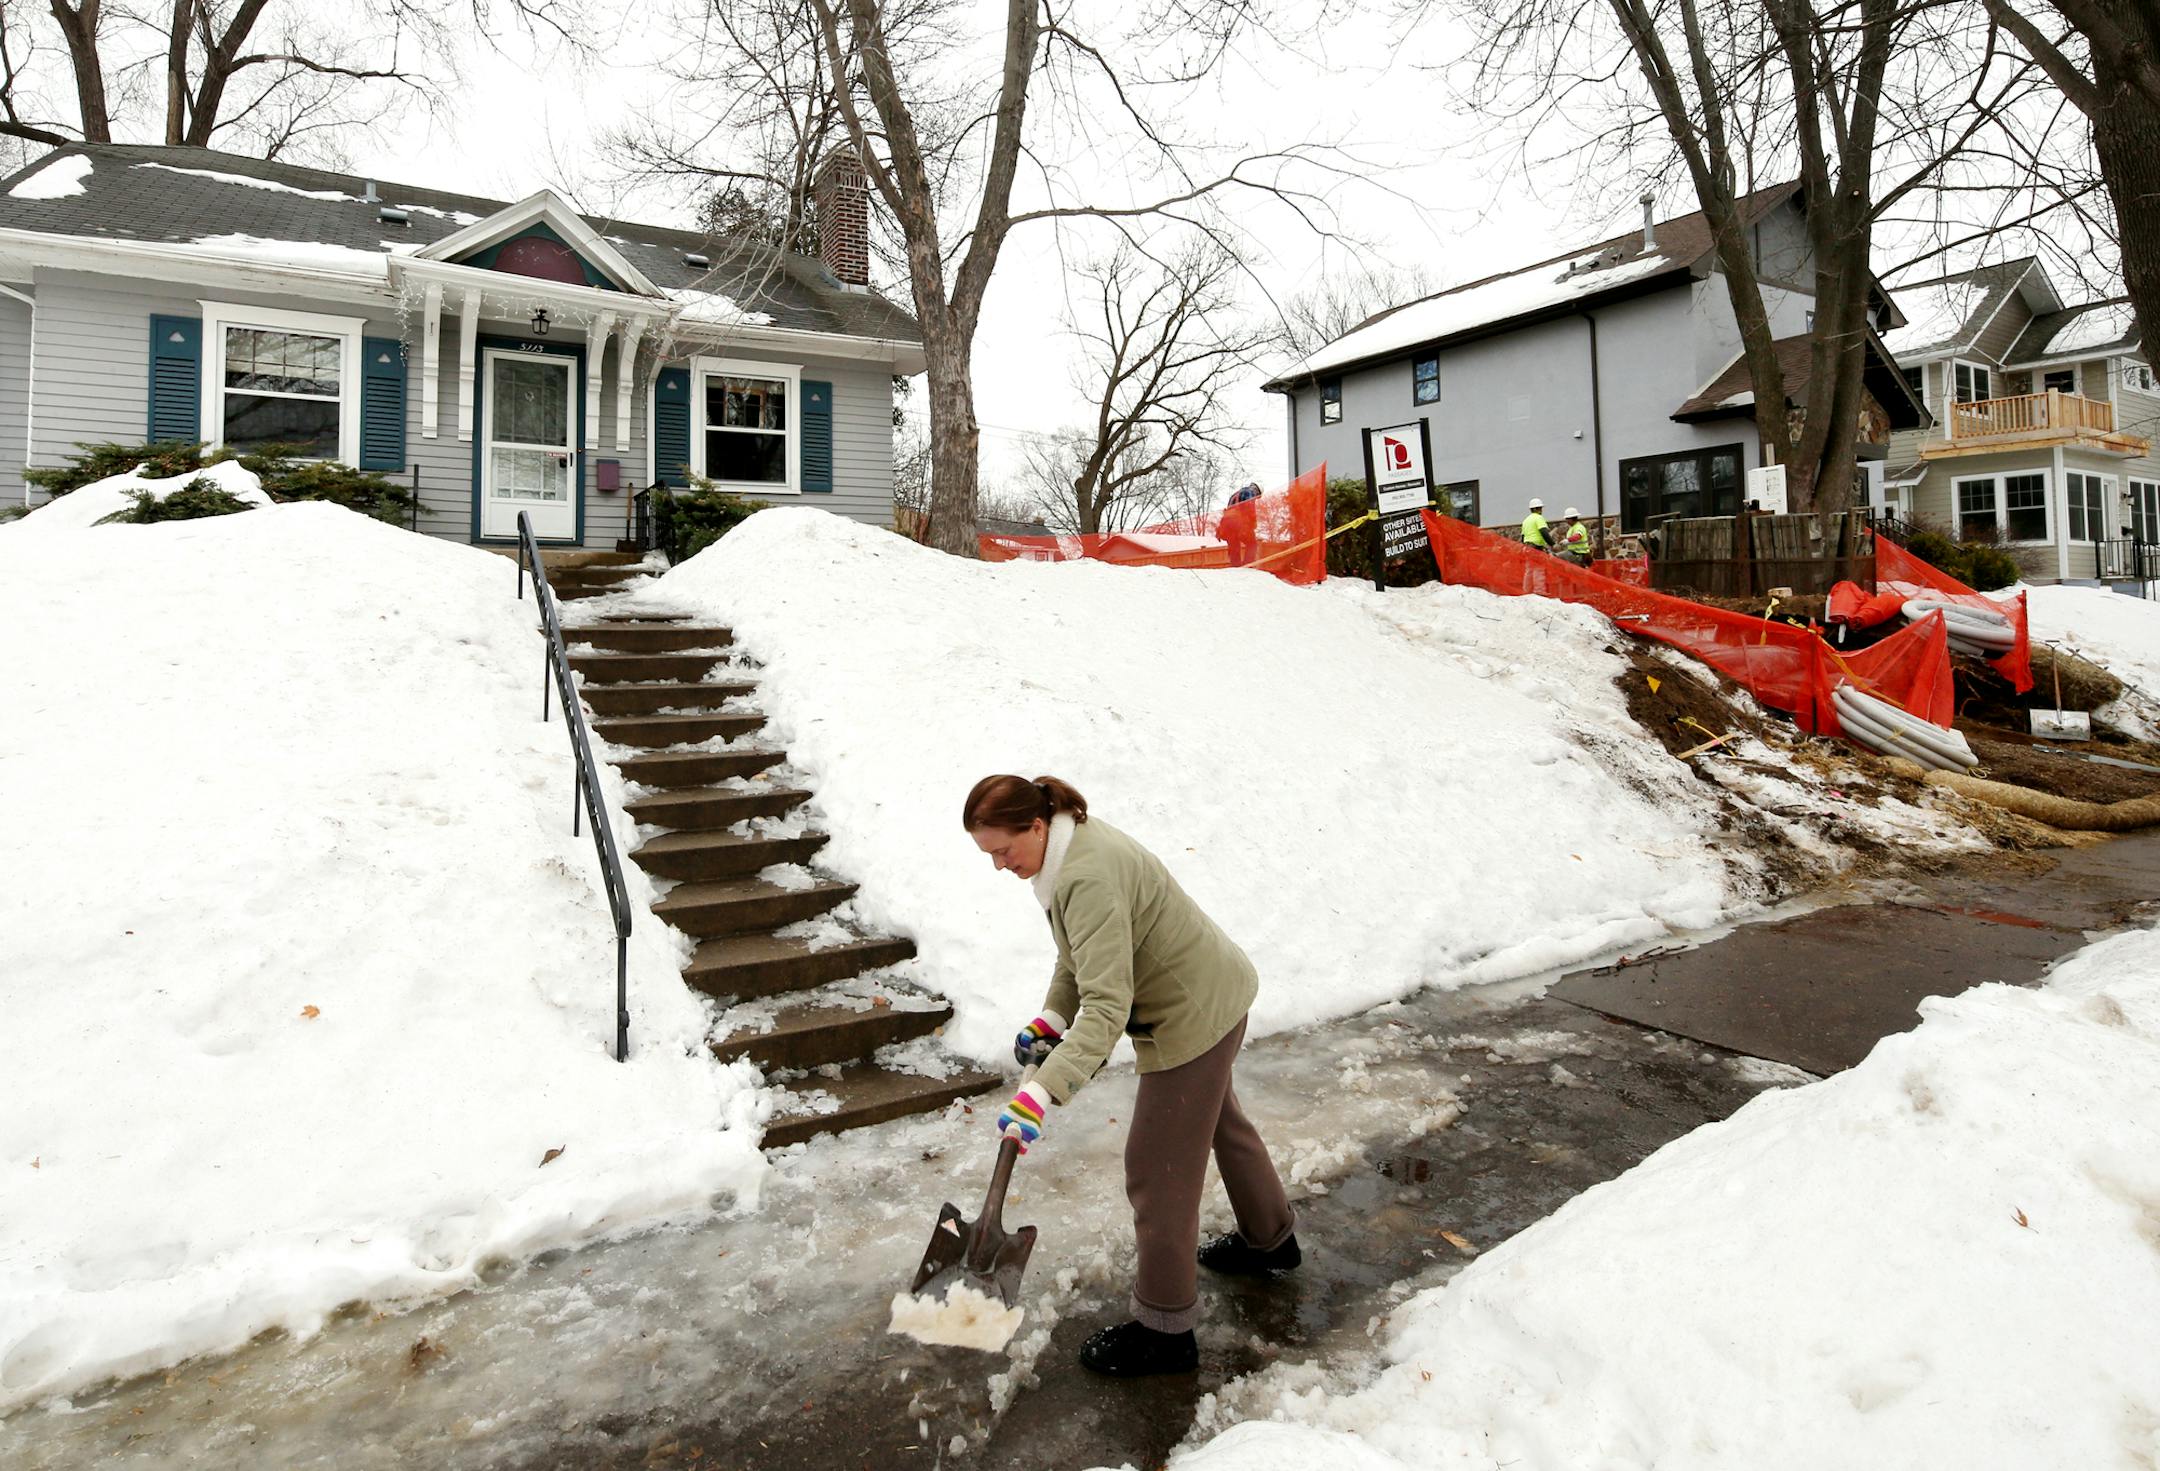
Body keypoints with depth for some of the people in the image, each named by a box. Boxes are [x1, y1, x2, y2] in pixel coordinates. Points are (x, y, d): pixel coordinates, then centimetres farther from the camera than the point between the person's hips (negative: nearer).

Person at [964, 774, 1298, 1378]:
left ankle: (1164, 1331, 18)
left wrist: (1041, 1093, -45)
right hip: (1214, 994, 11)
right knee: (1217, 1119, 30)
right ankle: (1270, 1238, 53)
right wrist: (1050, 1019, 4)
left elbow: (1107, 1008, -40)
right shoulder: (1069, 843, -1)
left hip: (1194, 1014, -11)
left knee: (1158, 1167, 0)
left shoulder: (1089, 879, -34)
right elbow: (1080, 954, 12)